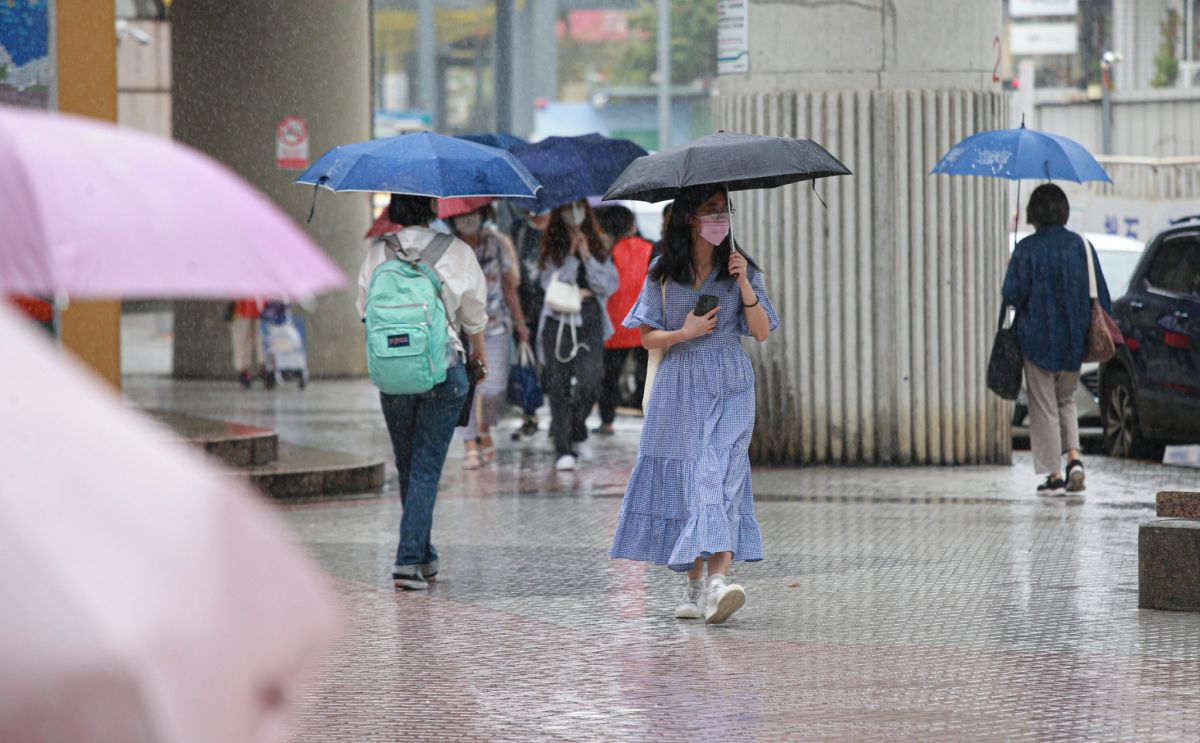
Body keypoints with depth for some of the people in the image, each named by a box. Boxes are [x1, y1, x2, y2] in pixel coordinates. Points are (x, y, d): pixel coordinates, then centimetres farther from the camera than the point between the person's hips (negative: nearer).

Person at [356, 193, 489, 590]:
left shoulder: (378, 252, 2)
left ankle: (424, 558, 24)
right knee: (426, 468, -1)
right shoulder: (456, 252, -3)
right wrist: (480, 355, 21)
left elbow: (365, 310, 8)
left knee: (407, 467, 16)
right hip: (444, 370, -2)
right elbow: (474, 313, 5)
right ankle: (409, 560, -11)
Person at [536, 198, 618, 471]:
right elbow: (551, 285, -7)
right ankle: (563, 450, -2)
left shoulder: (598, 248, 11)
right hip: (559, 323, -1)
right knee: (559, 386, -5)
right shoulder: (551, 250, 5)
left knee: (589, 381, -11)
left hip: (590, 322, 1)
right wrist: (571, 255, -9)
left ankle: (578, 435, 14)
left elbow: (608, 286, 2)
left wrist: (587, 256, -6)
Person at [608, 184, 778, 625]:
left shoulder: (739, 268, 7)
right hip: (679, 390, 1)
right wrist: (683, 333, -12)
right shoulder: (663, 273, 7)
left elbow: (762, 333, 2)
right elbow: (647, 336, 7)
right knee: (683, 481, 0)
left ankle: (718, 581, -29)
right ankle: (695, 588, 12)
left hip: (729, 389, -1)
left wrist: (744, 285, -11)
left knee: (720, 478, -17)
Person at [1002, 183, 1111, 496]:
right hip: (1073, 341, 4)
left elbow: (1013, 295, -13)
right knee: (1066, 400, 20)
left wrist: (1011, 271, 7)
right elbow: (1101, 296, 3)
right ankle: (1074, 456, -1)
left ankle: (1054, 475, 2)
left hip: (1037, 339, -4)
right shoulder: (1081, 245, 1)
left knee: (1044, 406, 5)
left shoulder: (1026, 249, -12)